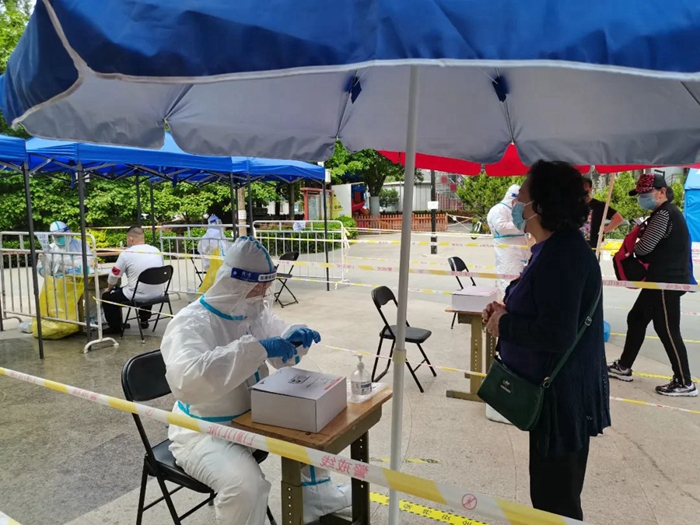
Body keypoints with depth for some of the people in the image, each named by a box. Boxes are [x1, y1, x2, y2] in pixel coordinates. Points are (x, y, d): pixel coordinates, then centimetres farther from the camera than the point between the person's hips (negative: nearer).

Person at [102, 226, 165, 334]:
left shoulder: (127, 253, -9)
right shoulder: (157, 251, 4)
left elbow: (114, 275, -1)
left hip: (137, 297, -5)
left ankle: (115, 328, 24)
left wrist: (109, 288, 21)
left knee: (107, 296, 19)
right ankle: (144, 320, 41)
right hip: (157, 295, 5)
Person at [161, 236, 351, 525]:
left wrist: (295, 336, -14)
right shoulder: (192, 323, -25)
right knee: (245, 484, -31)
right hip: (204, 430, -7)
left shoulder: (254, 310, -1)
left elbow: (282, 357, 11)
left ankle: (317, 497, 31)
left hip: (251, 415, 8)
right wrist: (257, 349, -44)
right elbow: (185, 380, -45)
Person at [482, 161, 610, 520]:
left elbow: (557, 335, -30)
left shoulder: (562, 256, -25)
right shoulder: (556, 248, 9)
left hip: (562, 395, -10)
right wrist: (506, 310, 3)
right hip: (561, 390, 10)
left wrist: (504, 325, -17)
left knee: (554, 498, 7)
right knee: (558, 491, 27)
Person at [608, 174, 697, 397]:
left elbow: (643, 248, -21)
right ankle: (624, 367, 25)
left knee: (667, 330, -4)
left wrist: (634, 245, 1)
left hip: (668, 280, -11)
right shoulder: (664, 213, 16)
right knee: (636, 319, 15)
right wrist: (641, 233, 1)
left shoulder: (664, 214, -18)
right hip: (662, 278, 11)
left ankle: (684, 383, 7)